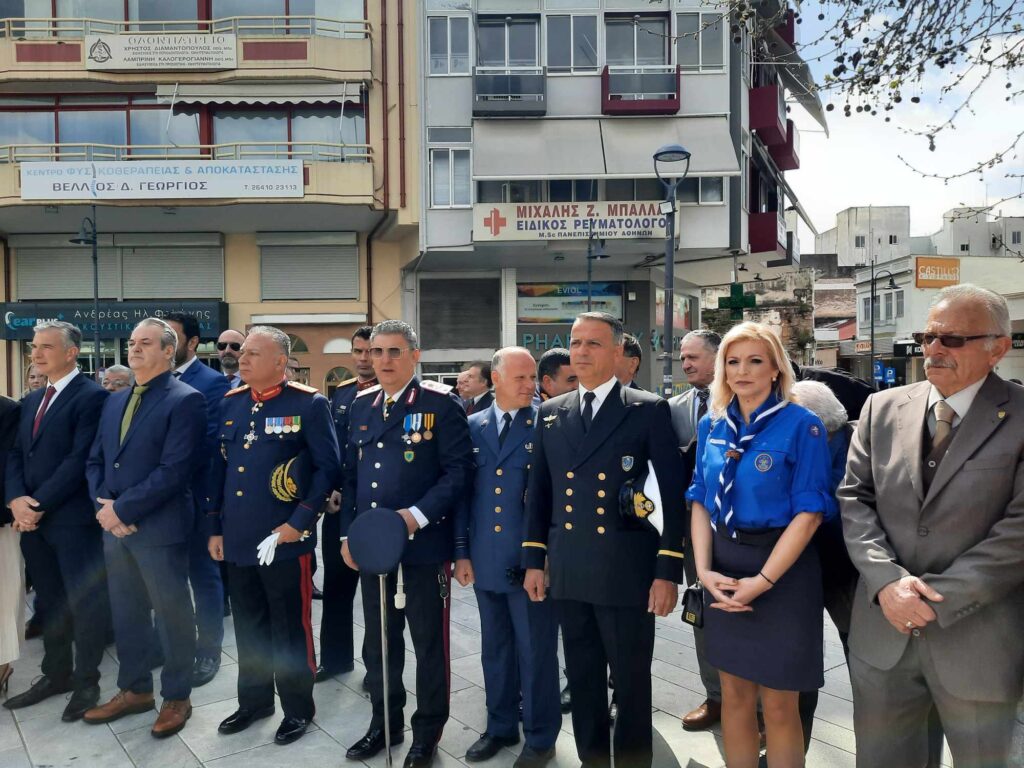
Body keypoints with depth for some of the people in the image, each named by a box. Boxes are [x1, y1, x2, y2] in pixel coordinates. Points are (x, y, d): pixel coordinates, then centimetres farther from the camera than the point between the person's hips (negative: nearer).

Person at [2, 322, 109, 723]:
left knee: (85, 601, 4)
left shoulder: (91, 396, -11)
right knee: (50, 601, 17)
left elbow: (80, 459, -17)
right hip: (32, 519, 8)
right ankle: (56, 674, 31)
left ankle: (86, 682, 17)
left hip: (73, 520, -8)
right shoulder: (33, 400, 16)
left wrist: (40, 504, -16)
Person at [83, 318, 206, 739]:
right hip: (115, 526, 7)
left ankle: (176, 697, 22)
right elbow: (95, 461, 14)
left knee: (172, 613, 6)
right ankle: (134, 689, 34)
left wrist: (122, 508, -16)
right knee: (125, 612, 18)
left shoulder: (185, 400, -12)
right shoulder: (114, 400, 14)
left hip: (159, 528, -7)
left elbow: (174, 469, -19)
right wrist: (104, 507, -3)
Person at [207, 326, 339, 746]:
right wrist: (215, 527, 11)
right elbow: (221, 467, 13)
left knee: (290, 627, 7)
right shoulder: (231, 403, 9)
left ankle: (298, 708, 25)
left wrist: (299, 522, -15)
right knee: (248, 625, 18)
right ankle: (254, 699, 37)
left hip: (285, 539, -5)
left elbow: (328, 467, -11)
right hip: (237, 538, 6)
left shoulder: (309, 404, -9)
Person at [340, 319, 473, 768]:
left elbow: (459, 471, -13)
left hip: (424, 544, -5)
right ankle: (385, 722, 36)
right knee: (378, 641, 17)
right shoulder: (360, 406, 10)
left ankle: (427, 730, 26)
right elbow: (350, 475, 14)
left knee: (429, 642, 9)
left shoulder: (442, 404, -8)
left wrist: (417, 515, -22)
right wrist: (347, 534, 8)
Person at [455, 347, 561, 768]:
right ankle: (501, 726, 36)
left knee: (536, 651, 7)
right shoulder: (472, 427, 6)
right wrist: (461, 551, 6)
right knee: (495, 648, 18)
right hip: (486, 559, 4)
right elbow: (463, 491, 8)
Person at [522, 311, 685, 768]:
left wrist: (668, 571, -11)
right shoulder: (551, 413, 8)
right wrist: (534, 560, 9)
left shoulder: (649, 410, -5)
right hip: (569, 573, 4)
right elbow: (539, 493, 12)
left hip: (627, 572, -4)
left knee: (631, 681, 9)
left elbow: (672, 493, -7)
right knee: (583, 680, 17)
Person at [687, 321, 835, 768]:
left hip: (782, 572, -4)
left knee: (778, 707, 6)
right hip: (724, 571, 4)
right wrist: (704, 569, -6)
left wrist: (763, 580, -17)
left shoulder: (802, 425, -10)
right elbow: (700, 501, 6)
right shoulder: (712, 427, 5)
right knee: (734, 696, 14)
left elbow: (809, 511, -13)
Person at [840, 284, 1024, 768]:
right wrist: (887, 580, -12)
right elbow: (855, 498, 2)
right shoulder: (883, 408, 3)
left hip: (978, 638, -3)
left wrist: (937, 596, -16)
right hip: (883, 629, 3)